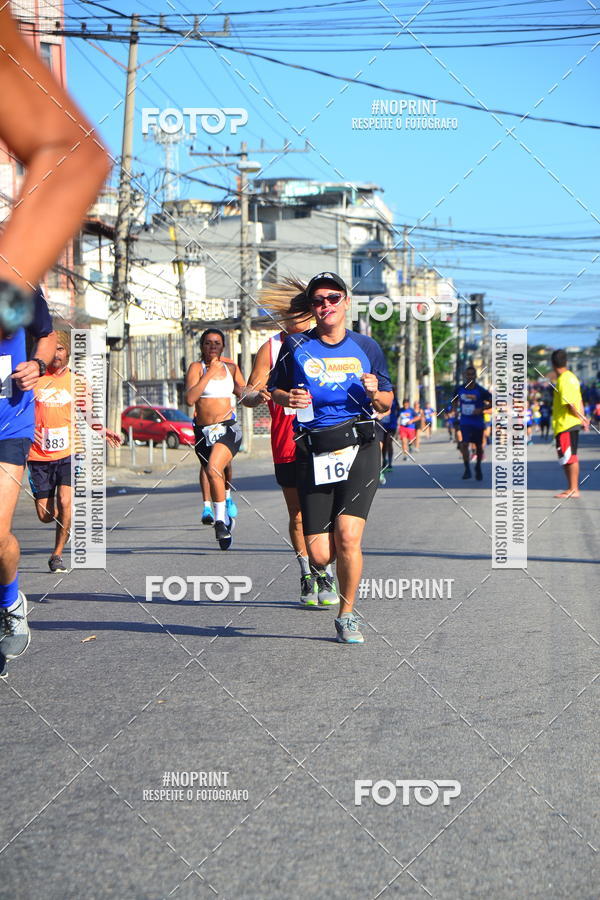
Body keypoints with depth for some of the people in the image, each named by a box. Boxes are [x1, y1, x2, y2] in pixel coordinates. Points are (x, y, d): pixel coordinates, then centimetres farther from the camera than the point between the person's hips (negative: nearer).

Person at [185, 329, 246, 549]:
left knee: (214, 470, -26)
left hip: (228, 429, -1)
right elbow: (189, 399, -16)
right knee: (212, 476, 12)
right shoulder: (196, 367, -1)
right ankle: (226, 521, 33)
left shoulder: (231, 368, 8)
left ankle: (220, 520, -17)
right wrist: (209, 374, -16)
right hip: (203, 432, 1)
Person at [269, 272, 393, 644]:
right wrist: (289, 398, -7)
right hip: (314, 455, 0)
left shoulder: (366, 347, 10)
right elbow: (273, 391, 15)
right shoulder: (296, 346, 6)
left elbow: (386, 404, 16)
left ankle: (347, 615, 5)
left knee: (348, 537, -16)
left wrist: (375, 393, -7)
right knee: (320, 555, -5)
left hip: (360, 449, 0)